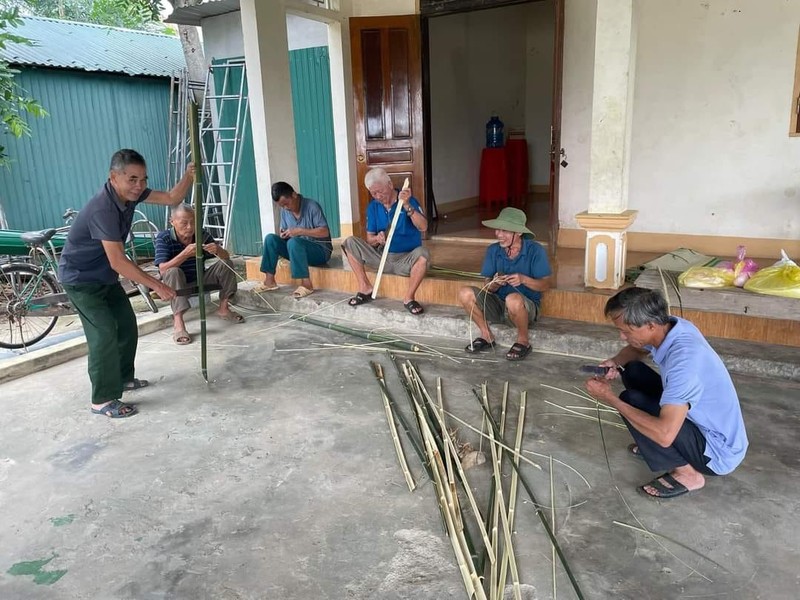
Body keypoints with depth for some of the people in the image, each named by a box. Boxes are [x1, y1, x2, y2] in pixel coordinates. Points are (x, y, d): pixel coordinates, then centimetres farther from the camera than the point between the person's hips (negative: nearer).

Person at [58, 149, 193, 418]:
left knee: (127, 324, 13)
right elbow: (118, 262, -35)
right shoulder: (103, 209, -34)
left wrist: (188, 176, -23)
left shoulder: (131, 192, -9)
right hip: (80, 278, -9)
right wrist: (157, 286, -31)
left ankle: (123, 377, 31)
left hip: (105, 275, 9)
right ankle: (103, 400, -1)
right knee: (104, 333, -12)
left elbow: (172, 198, -4)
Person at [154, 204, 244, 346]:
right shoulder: (163, 238, -19)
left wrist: (217, 250, -34)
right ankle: (178, 323, -40)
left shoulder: (203, 235, -9)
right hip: (176, 283, -4)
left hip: (200, 280, 4)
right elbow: (162, 269, -31)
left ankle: (223, 308, -1)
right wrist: (185, 254, -43)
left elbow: (226, 256, -9)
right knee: (173, 271, -35)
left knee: (226, 264, -12)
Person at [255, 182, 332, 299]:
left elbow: (325, 232, -20)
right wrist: (283, 234, -12)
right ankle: (269, 281, -13)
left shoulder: (312, 206, -16)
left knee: (294, 241, -35)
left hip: (320, 250, -6)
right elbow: (284, 230, 14)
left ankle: (306, 283, -31)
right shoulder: (285, 211, 3)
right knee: (270, 238, -12)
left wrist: (300, 231, -28)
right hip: (298, 250, 7)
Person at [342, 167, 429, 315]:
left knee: (422, 253, -36)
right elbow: (369, 238, 5)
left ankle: (408, 298, -22)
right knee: (351, 242, -11)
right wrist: (377, 239, -19)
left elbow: (423, 227, -25)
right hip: (382, 257, 4)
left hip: (406, 260, -4)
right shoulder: (373, 207, 3)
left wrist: (407, 206, -36)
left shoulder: (408, 201, -10)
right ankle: (365, 289, -8)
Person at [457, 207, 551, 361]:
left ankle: (523, 342, -12)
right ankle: (486, 335, 0)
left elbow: (545, 285, -12)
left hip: (527, 307, -4)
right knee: (465, 293, -18)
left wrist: (523, 279, -30)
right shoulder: (493, 250, -2)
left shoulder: (535, 250, -12)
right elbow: (488, 288, -1)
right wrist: (495, 284, -25)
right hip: (498, 304, 4)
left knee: (513, 299, -39)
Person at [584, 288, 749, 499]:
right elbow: (635, 349, 14)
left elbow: (665, 434, -41)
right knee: (632, 371, 4)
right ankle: (653, 446, 17)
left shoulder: (683, 360, -35)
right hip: (700, 421, 8)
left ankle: (687, 473, -4)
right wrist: (616, 362, -10)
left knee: (631, 401, -21)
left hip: (718, 451, -8)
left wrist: (610, 398, -31)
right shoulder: (670, 326, -10)